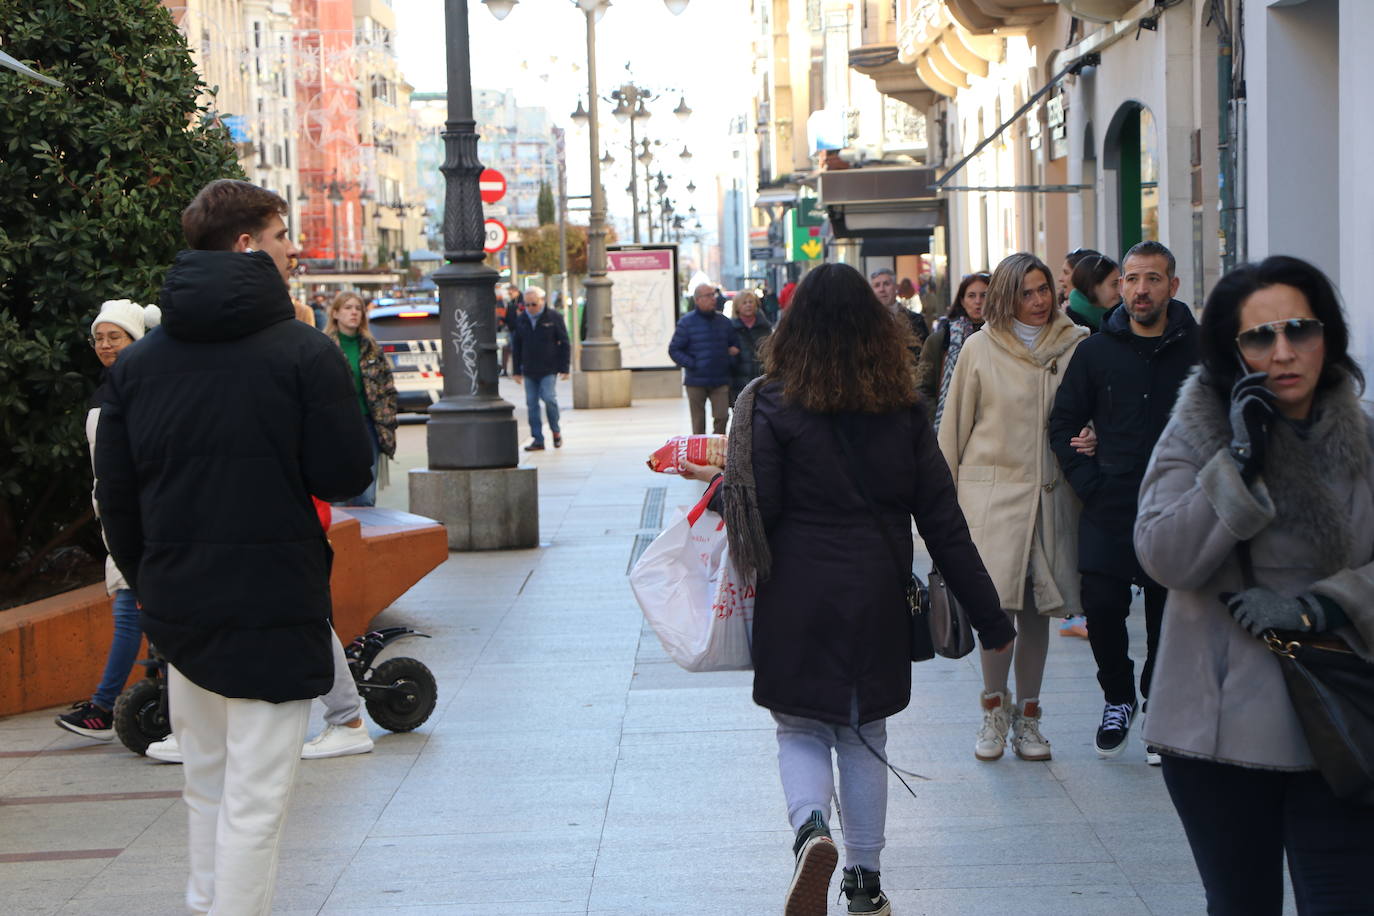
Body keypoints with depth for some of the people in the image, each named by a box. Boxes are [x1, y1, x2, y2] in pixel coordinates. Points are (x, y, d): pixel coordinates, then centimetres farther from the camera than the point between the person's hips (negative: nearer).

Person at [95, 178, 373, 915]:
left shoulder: (135, 364, 5)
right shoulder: (304, 353, -11)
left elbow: (115, 498, 7)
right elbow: (347, 475, -10)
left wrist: (149, 585, 18)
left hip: (178, 607, 6)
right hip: (273, 607, -6)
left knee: (206, 785, 20)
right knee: (254, 800, -1)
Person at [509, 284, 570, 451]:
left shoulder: (554, 318, -2)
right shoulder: (520, 320, 9)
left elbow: (564, 344, 0)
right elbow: (516, 348, 14)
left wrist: (564, 368, -6)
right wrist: (516, 371, 10)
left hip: (548, 369, -4)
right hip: (529, 371, 4)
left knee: (549, 398, -15)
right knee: (531, 403, 2)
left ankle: (555, 430, 8)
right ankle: (537, 439, 7)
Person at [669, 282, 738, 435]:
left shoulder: (723, 321, 8)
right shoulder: (686, 322, -4)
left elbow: (733, 345, 23)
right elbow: (674, 350, -3)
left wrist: (734, 350, 1)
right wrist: (692, 364, -12)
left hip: (720, 381, 2)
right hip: (696, 382, -2)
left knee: (721, 417, -6)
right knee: (698, 422, 6)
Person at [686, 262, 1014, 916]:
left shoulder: (772, 403, -7)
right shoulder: (902, 410, 1)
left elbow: (756, 511, -11)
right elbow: (943, 523, 0)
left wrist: (720, 482, 11)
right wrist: (989, 618, 5)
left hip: (797, 598, -2)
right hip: (877, 600, 2)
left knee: (800, 729, 11)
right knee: (864, 737, 16)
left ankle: (811, 829, -17)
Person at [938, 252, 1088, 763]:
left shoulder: (1074, 346, 4)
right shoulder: (981, 348, 2)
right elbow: (954, 427, 8)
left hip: (1051, 495, 2)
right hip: (992, 492, -2)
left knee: (1037, 608, 6)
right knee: (998, 600, -11)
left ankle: (1027, 716, 18)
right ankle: (995, 708, 8)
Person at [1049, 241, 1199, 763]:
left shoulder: (1201, 350, 1)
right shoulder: (1095, 352, 4)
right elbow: (1063, 425, 9)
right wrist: (1090, 483, -1)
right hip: (1109, 510, 1)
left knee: (1169, 617, 6)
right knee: (1102, 608, -5)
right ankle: (1118, 698, 19)